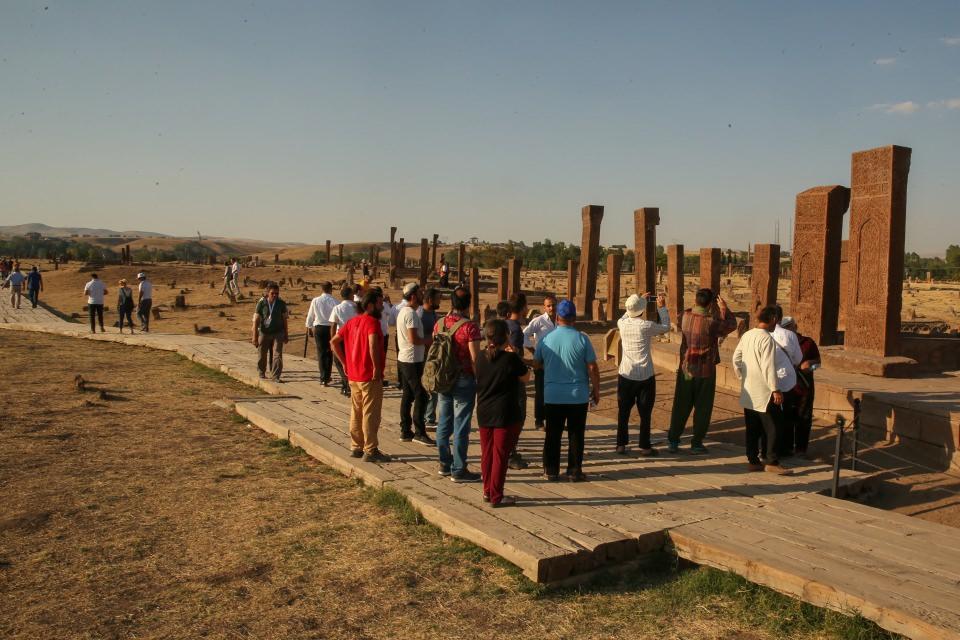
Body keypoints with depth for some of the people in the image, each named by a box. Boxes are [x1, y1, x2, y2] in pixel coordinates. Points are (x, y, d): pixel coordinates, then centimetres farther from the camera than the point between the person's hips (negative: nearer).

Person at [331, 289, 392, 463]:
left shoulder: (352, 321, 11)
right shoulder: (372, 321, -14)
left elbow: (334, 341, 12)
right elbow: (373, 343, -32)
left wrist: (345, 363, 11)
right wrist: (377, 367, -23)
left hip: (353, 376, 8)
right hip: (370, 377, -8)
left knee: (356, 413, 16)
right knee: (371, 414, -1)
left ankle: (356, 447, 24)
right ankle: (371, 451, 4)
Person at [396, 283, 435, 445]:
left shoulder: (404, 311, 15)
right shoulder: (411, 313, -17)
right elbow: (413, 339, -23)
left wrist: (426, 339, 10)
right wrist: (429, 339, -8)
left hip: (404, 360, 10)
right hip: (412, 361, -10)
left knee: (407, 395, 13)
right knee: (421, 396, -6)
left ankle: (405, 431, 18)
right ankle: (419, 433, -3)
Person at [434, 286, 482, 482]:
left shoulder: (439, 324, 2)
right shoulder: (469, 326, -16)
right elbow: (475, 358, -16)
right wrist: (480, 379, -7)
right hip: (464, 379, -6)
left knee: (444, 423, 14)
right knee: (461, 425, 0)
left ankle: (445, 464, 25)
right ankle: (458, 470, 6)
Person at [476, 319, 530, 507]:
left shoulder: (481, 357, -1)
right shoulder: (511, 359, -17)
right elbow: (526, 377, -3)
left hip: (484, 413, 6)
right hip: (505, 414, -5)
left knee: (487, 453, 15)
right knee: (500, 456, 3)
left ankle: (488, 491, 27)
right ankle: (496, 497, 9)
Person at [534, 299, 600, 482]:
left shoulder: (545, 339, -3)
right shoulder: (582, 339, -8)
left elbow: (536, 364, 11)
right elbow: (592, 368, -7)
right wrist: (596, 390, 5)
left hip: (552, 396, 1)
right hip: (578, 396, -1)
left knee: (553, 435, 10)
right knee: (576, 435, 9)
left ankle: (551, 471, 16)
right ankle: (574, 471, 13)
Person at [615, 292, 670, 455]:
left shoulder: (622, 324, -4)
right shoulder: (647, 326, -14)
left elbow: (625, 316, 21)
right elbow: (665, 327, 4)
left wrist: (640, 300, 26)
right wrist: (662, 307, 13)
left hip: (626, 375, 3)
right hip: (645, 375, -3)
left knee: (623, 411, 11)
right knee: (645, 413, 7)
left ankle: (621, 445, 15)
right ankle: (645, 446, 11)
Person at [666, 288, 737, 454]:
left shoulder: (686, 316, -6)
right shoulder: (711, 322, -19)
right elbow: (731, 324, -3)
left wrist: (717, 311, 15)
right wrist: (724, 308, 10)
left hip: (685, 370, 4)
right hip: (705, 372, -4)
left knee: (681, 407, 12)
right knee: (702, 408, 8)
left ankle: (673, 441, 15)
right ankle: (696, 443, 13)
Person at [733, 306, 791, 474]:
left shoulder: (746, 335, 8)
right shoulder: (767, 339, -16)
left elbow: (736, 358, 13)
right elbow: (768, 367, -19)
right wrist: (775, 389, -17)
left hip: (748, 391, 8)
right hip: (764, 391, -8)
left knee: (752, 427, 11)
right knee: (771, 427, 0)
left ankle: (753, 460, 16)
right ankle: (772, 462, 3)